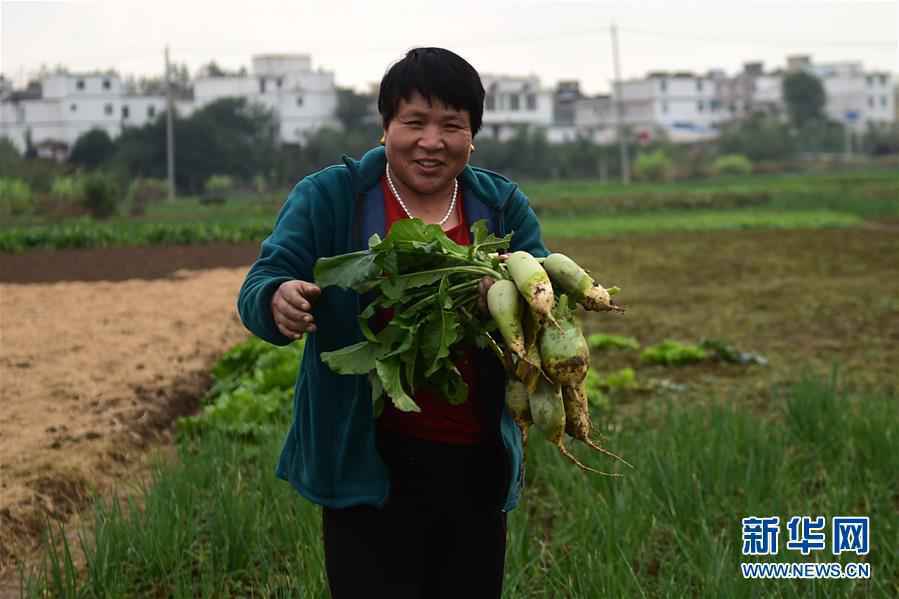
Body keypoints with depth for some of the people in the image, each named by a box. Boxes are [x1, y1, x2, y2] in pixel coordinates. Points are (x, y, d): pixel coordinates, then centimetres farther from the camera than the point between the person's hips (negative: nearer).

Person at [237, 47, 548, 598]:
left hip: (478, 465, 4)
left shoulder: (504, 206, 6)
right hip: (370, 466, -3)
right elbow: (259, 287, -8)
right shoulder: (328, 197, -3)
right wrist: (279, 303, -33)